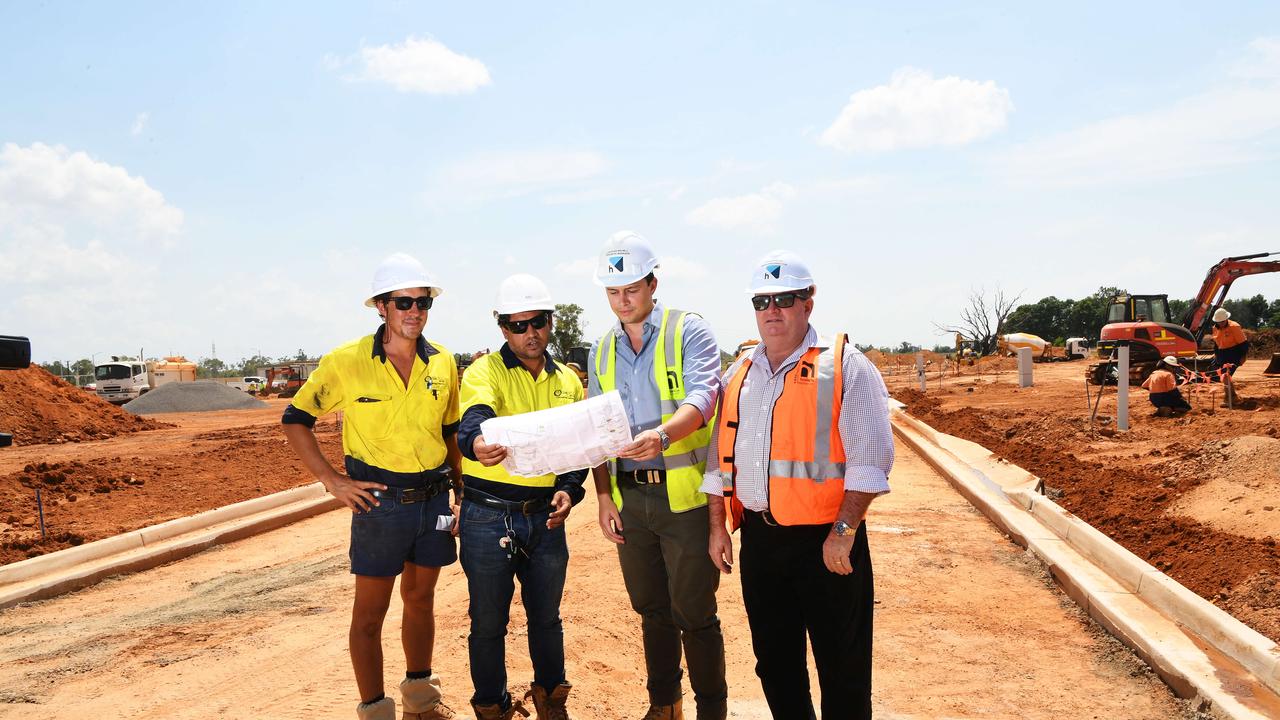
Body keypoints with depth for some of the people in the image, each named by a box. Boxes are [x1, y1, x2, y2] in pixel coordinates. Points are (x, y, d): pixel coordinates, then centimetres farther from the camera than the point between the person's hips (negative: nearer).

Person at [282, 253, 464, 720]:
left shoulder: (443, 363, 0)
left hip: (433, 500, 4)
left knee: (420, 599, 19)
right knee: (370, 613, 6)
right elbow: (295, 420, -2)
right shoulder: (346, 362, -11)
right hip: (379, 502, -4)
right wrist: (333, 481, -9)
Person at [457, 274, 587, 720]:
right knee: (488, 622, 9)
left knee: (546, 616, 17)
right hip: (488, 517, -3)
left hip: (545, 517, 4)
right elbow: (476, 415, -27)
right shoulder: (484, 372, -6)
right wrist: (475, 442, -51)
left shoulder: (568, 382, 8)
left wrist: (569, 490, -8)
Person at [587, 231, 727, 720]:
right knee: (651, 608, 17)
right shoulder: (602, 351, 12)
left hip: (684, 495, -5)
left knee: (694, 612, 1)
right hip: (629, 498, 5)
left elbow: (703, 396, -20)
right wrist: (604, 496, 7)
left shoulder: (689, 332, -4)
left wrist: (663, 434, -39)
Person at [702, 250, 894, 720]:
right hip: (759, 537, 6)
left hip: (825, 540, -5)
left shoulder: (844, 366, -6)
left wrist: (843, 532, -16)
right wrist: (718, 525, 11)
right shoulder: (739, 374, 11)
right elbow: (720, 457, 15)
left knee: (841, 665, 5)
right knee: (774, 661, 17)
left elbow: (869, 459, -12)